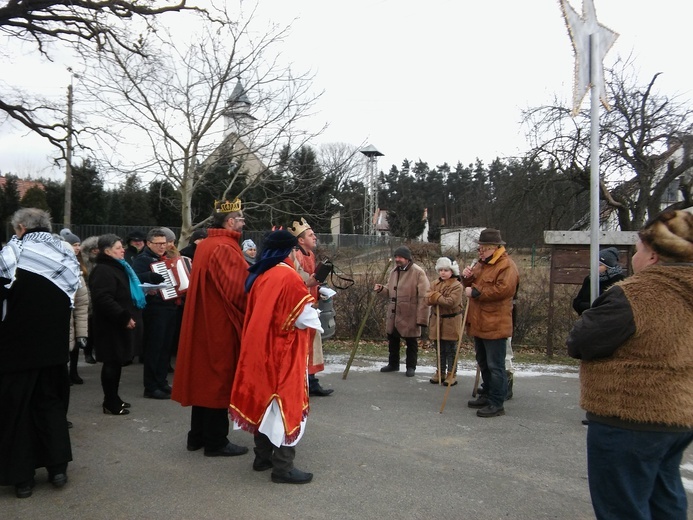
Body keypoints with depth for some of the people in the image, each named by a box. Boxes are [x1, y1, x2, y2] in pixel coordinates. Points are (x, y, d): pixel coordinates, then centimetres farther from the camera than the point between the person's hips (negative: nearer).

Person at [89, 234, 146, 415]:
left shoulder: (118, 267, 18)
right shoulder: (103, 271, -16)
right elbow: (103, 299, -27)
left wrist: (128, 316, 21)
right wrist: (124, 317, -25)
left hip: (118, 324, 10)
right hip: (110, 325, -10)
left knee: (116, 362, 14)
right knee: (112, 362, -4)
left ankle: (113, 399, 23)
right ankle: (111, 403, 3)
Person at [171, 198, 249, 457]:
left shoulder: (205, 245, 11)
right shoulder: (225, 249, -19)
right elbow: (238, 290, -24)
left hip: (204, 323, 9)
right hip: (221, 325, -9)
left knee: (205, 377, 16)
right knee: (219, 379, 0)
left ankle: (198, 436, 26)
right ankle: (216, 442, 10)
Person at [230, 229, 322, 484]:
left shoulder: (259, 276, 7)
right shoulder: (289, 277, -18)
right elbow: (305, 318, -17)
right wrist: (316, 320, 5)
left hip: (260, 349, 8)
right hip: (283, 353, -8)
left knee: (264, 400, 16)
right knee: (285, 403, -2)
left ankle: (263, 456, 26)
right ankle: (283, 466, 3)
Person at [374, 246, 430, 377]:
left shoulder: (418, 272, -14)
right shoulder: (394, 271, 10)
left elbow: (424, 297, -17)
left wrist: (421, 317, -21)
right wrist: (382, 288, 0)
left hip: (409, 316, -7)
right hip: (393, 315, 7)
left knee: (411, 342, 8)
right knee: (392, 340, 17)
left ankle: (411, 367, 22)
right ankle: (393, 364, 33)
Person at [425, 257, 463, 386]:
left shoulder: (457, 286, -12)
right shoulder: (434, 284, 7)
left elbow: (451, 302, -25)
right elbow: (428, 299, -4)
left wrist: (436, 296, -15)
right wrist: (441, 298, -21)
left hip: (451, 322, -6)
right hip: (436, 320, 6)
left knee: (451, 349, 3)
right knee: (439, 349, 13)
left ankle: (451, 374, 10)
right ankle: (440, 372, 23)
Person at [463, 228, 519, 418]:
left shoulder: (506, 265, -13)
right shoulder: (481, 264, 17)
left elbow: (503, 289, -26)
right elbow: (472, 285, 25)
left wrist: (476, 292, -21)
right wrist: (467, 277, 1)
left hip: (494, 326, -10)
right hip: (479, 324, 10)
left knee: (495, 366, -4)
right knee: (483, 363, 19)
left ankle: (497, 404, 2)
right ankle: (488, 396, 32)